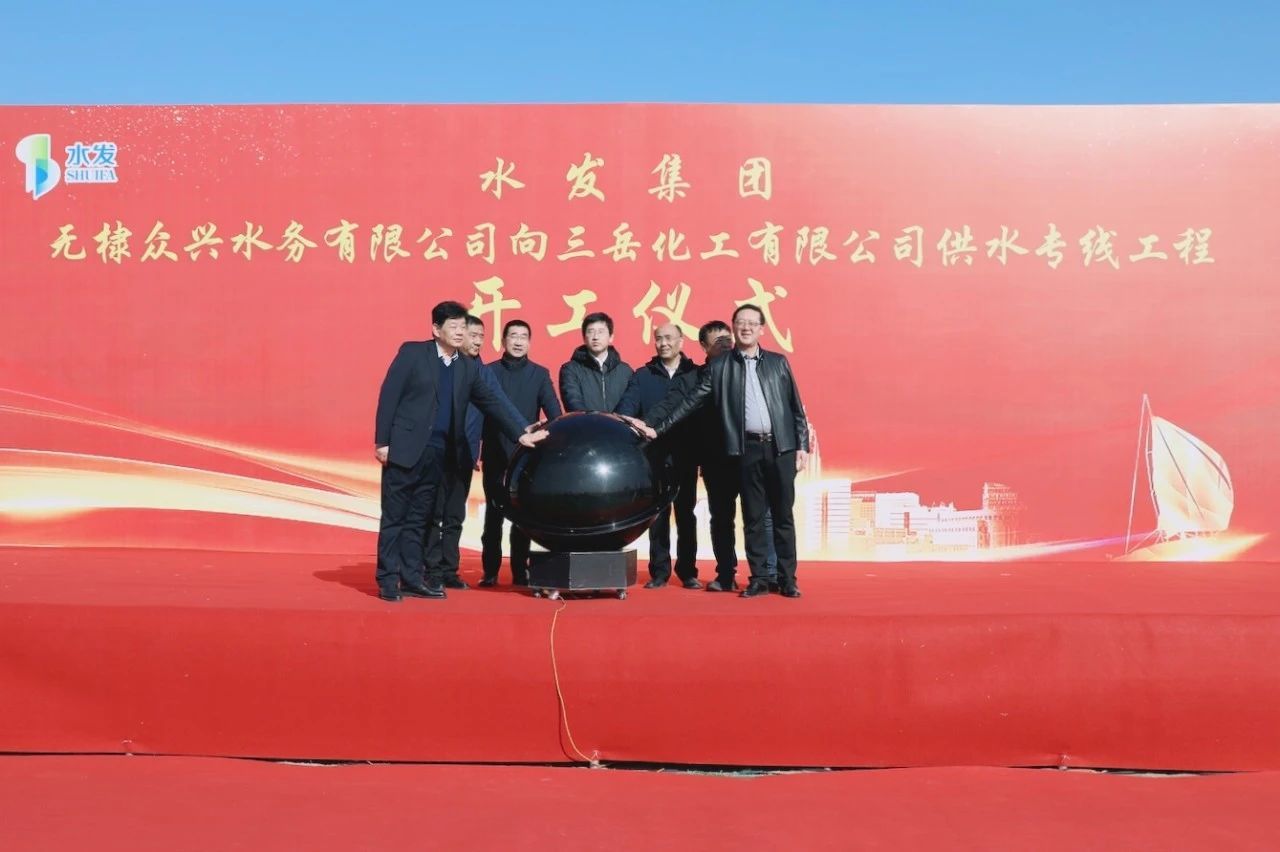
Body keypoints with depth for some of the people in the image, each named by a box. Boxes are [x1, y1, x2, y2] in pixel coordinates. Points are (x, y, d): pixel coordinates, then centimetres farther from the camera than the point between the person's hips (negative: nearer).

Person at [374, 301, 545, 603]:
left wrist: (520, 434, 3)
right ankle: (388, 580, 6)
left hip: (438, 453, 5)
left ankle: (411, 578, 16)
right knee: (394, 517, 1)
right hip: (405, 449, -5)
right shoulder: (412, 352, -2)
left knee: (418, 520, 10)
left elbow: (491, 403, 11)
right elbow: (389, 396, -5)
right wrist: (382, 441, -10)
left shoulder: (469, 368, 11)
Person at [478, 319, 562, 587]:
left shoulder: (540, 374, 5)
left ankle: (520, 570, 13)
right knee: (494, 514, 5)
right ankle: (490, 571, 12)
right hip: (495, 456, -1)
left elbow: (553, 411, -3)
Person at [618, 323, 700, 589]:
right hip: (654, 455, 1)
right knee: (658, 514, 5)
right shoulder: (642, 376, 7)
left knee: (686, 513, 6)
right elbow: (627, 407, -6)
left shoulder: (696, 374, 5)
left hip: (685, 455, 0)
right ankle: (659, 571, 11)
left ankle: (688, 571, 13)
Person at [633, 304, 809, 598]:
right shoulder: (718, 367, 6)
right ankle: (758, 579, 11)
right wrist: (657, 426, -2)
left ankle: (787, 579, 11)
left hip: (781, 447, 1)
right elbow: (690, 402, 5)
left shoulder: (778, 362, 9)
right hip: (747, 449, 0)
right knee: (753, 517, 3)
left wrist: (802, 445, 2)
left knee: (783, 516, 4)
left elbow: (796, 407, 9)